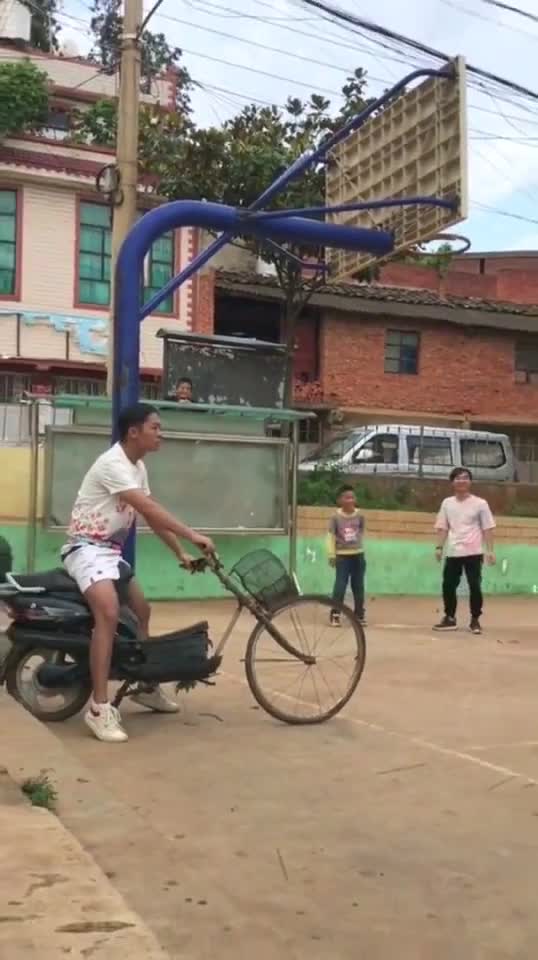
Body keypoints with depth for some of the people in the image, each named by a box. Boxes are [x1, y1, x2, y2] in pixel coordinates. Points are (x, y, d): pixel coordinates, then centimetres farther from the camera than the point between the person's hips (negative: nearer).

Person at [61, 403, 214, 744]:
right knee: (109, 611, -31)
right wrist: (192, 535, -32)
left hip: (112, 550, 10)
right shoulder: (113, 463, -21)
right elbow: (150, 508, -30)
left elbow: (152, 517, 11)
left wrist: (181, 553, 7)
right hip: (87, 548, -10)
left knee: (142, 610, 19)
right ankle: (100, 708, -30)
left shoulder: (138, 466, 9)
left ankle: (146, 687, 36)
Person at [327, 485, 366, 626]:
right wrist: (332, 555, -8)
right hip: (342, 556, -3)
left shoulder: (359, 516, -2)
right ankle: (335, 615, 3)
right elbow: (331, 536, -6)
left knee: (358, 586, 10)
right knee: (340, 585, -5)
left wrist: (358, 546, 9)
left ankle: (359, 615, 20)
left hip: (358, 555, 3)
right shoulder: (336, 517, -9)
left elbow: (361, 533, 11)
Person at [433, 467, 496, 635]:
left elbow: (488, 529, -1)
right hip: (453, 553, 3)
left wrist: (490, 551, -7)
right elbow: (442, 528, 10)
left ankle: (475, 620, 12)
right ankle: (449, 619, 18)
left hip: (473, 552, -3)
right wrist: (439, 547, 2)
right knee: (448, 585, 4)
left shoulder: (480, 503, -2)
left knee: (475, 587, -1)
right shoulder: (447, 503, 7)